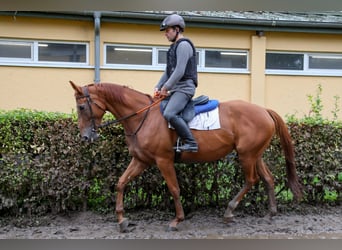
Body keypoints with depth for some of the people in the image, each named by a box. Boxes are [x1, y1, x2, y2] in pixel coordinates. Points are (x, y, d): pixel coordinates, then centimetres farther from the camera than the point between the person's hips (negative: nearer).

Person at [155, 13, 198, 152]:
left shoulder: (183, 45, -11)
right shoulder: (174, 47, 21)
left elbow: (179, 72, -20)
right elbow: (168, 71, 23)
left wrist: (166, 88, -14)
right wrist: (158, 87, 10)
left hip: (185, 87, -11)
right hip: (176, 89, 11)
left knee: (169, 114, -29)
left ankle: (191, 143, -24)